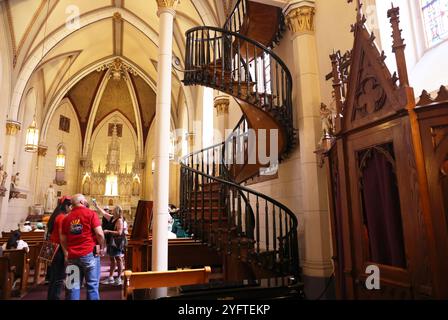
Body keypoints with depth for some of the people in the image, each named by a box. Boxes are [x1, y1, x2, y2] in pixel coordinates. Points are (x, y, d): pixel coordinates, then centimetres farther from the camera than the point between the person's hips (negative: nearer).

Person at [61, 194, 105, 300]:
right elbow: (99, 233, -13)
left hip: (72, 256, 5)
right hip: (89, 253, -5)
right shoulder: (90, 213, -7)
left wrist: (66, 253, 23)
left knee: (74, 286, 11)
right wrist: (102, 247, 1)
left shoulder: (67, 217, 10)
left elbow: (63, 239, 13)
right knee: (92, 285, 3)